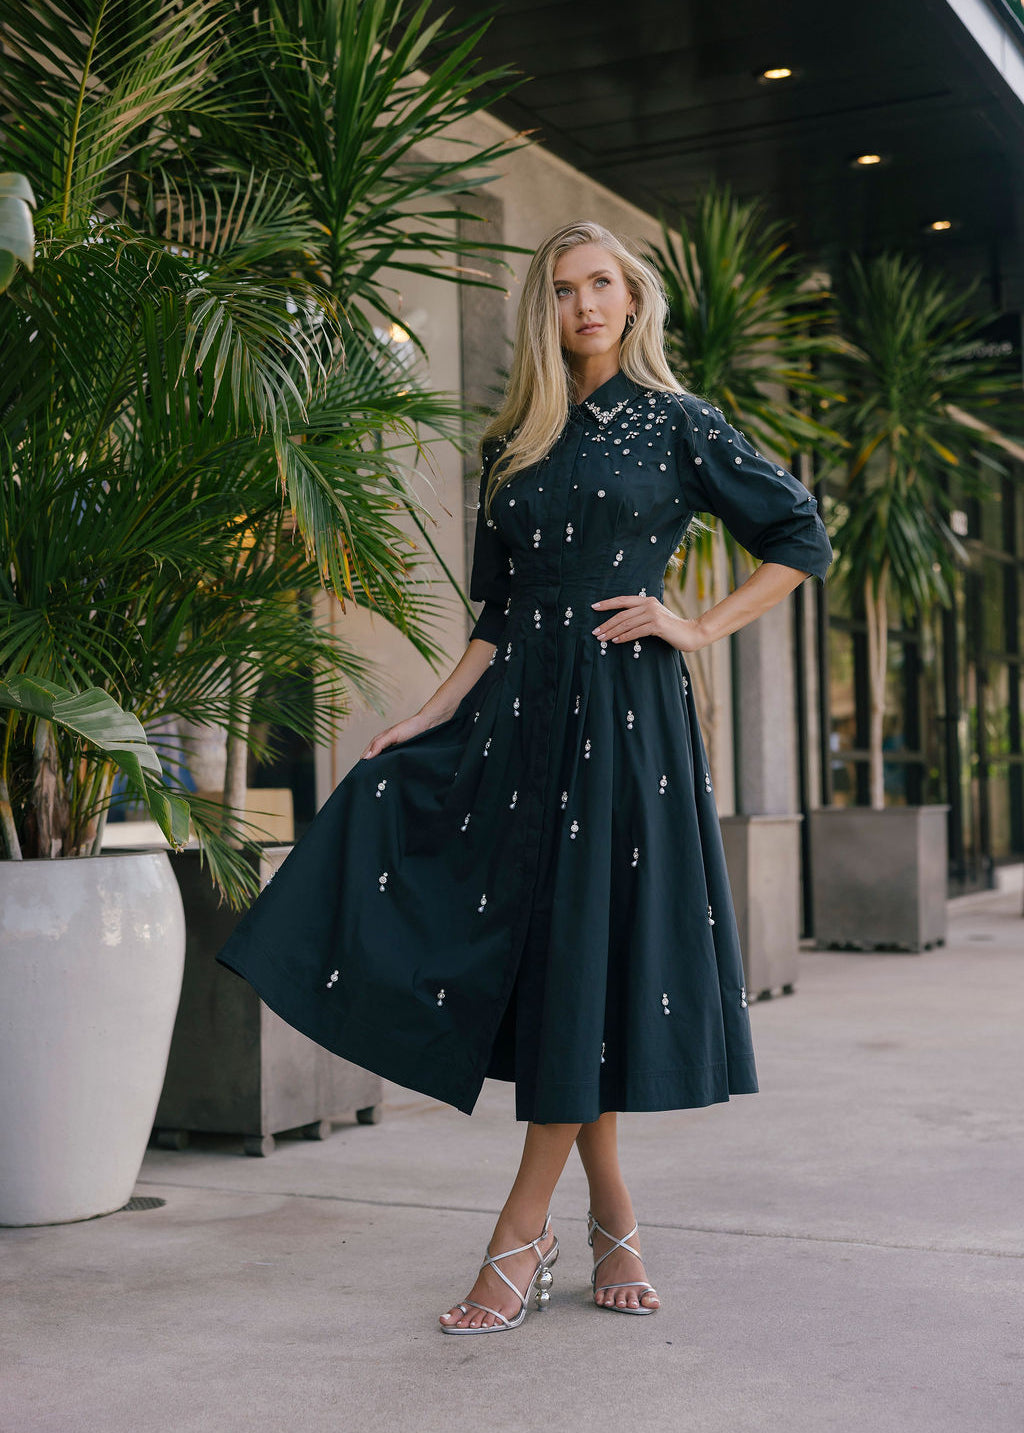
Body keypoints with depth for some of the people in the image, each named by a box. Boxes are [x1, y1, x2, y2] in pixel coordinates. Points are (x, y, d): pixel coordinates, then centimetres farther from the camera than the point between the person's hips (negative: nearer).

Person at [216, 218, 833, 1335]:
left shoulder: (677, 422, 4)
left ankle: (520, 1241, 0)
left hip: (625, 707, -4)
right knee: (529, 944, 0)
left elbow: (801, 538, 6)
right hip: (520, 703, 5)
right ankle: (610, 1213, 14)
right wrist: (436, 711, 5)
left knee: (586, 948, -5)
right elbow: (497, 612, 15)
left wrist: (702, 628, -2)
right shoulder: (516, 442, 15)